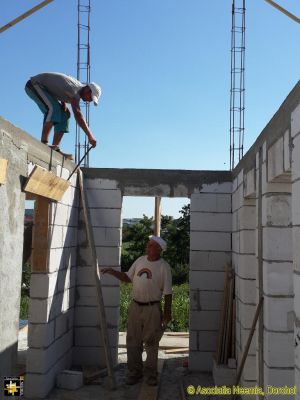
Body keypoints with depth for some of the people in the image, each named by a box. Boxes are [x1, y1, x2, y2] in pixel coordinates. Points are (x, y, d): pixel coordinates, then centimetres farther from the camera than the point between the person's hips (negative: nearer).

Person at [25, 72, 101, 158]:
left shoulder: (79, 86, -1)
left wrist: (64, 103, -5)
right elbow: (77, 114, -39)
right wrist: (90, 136, -42)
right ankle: (43, 143, -32)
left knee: (64, 115, 0)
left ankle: (55, 148, -6)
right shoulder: (74, 89, -30)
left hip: (45, 89, 10)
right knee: (53, 108, -31)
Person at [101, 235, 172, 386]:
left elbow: (167, 292, -7)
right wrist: (112, 272, 2)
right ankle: (134, 372, 24)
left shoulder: (163, 267, -10)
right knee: (133, 341, 10)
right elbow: (128, 278, 14)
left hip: (152, 308, -5)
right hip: (135, 306, 5)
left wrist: (167, 312, -6)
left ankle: (151, 374, 20)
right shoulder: (140, 260, 5)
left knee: (151, 343, 6)